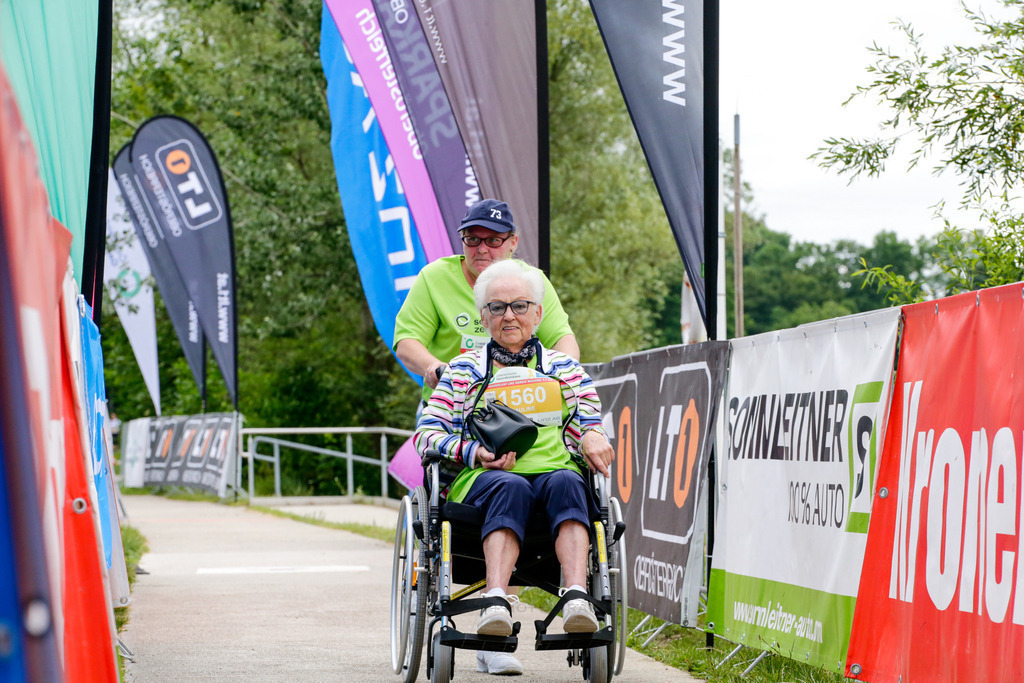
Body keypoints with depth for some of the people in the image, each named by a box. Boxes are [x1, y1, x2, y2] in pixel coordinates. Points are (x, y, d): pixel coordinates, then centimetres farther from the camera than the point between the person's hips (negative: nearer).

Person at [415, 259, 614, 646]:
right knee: (511, 487, -38)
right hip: (482, 479, -1)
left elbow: (590, 426, 16)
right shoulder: (464, 371, 20)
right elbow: (427, 434, 11)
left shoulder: (564, 369, 24)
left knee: (566, 482, -36)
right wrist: (473, 452, -9)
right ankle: (497, 600, -55)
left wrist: (593, 437, -10)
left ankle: (577, 596, -54)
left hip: (554, 471, 1)